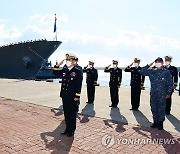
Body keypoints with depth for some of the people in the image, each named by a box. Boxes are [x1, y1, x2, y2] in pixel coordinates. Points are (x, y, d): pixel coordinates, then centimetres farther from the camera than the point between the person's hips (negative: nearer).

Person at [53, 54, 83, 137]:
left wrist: (77, 96, -13)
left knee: (72, 113, 6)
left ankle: (72, 130, 19)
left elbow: (79, 85, -11)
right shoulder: (64, 70, 8)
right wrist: (58, 65, 2)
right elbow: (55, 72, 18)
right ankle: (67, 128, 28)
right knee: (66, 113, 14)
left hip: (72, 96, -5)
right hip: (64, 95, 6)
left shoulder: (77, 71, -9)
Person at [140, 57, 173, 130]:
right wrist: (148, 65, -5)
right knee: (154, 108, 11)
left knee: (161, 109, 3)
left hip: (162, 94, -3)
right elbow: (142, 72, 2)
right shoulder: (151, 71, 5)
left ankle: (160, 123, 17)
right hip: (153, 94, 3)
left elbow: (170, 83, 0)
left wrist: (168, 93, -3)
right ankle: (155, 121, 24)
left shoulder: (166, 72, -2)